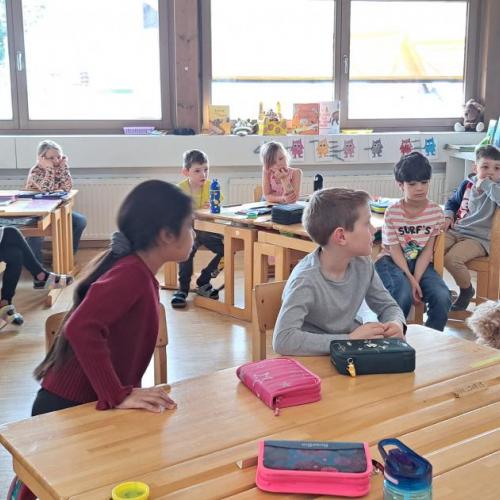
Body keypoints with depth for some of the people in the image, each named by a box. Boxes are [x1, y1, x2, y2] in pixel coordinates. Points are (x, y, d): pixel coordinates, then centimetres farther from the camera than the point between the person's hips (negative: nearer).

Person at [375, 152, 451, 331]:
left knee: (442, 298, -24)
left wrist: (416, 279, -18)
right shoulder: (392, 213, -10)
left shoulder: (436, 212, -4)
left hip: (421, 263, 3)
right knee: (403, 295, -33)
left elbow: (428, 250, -6)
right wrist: (410, 279, -20)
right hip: (393, 261, -2)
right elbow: (394, 250, -9)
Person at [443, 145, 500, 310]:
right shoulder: (467, 184, 12)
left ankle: (467, 290, 1)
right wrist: (448, 216, 9)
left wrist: (486, 184, -18)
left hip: (478, 239, -5)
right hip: (455, 232, 5)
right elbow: (453, 202, 28)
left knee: (451, 258, -29)